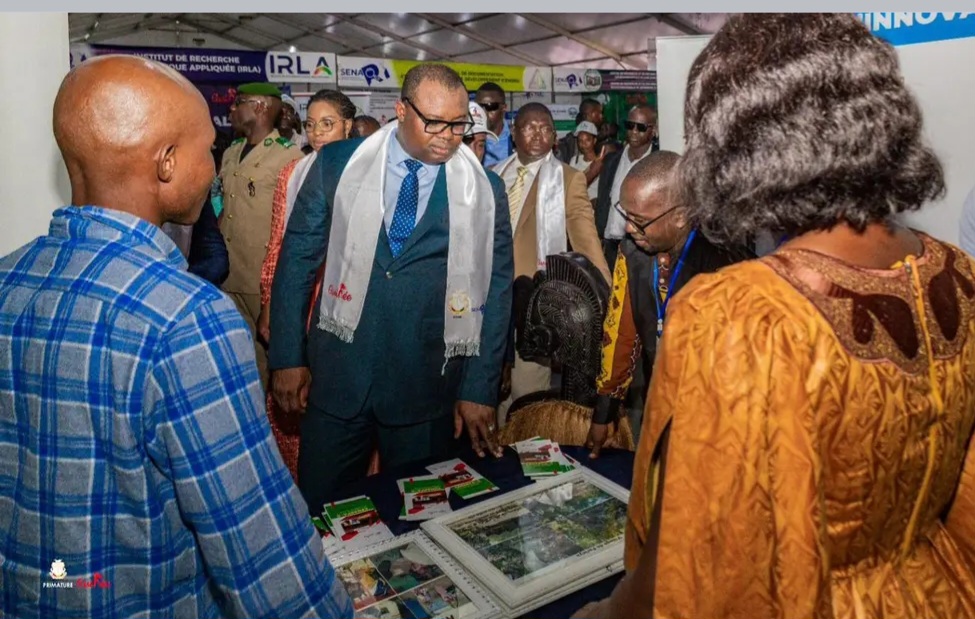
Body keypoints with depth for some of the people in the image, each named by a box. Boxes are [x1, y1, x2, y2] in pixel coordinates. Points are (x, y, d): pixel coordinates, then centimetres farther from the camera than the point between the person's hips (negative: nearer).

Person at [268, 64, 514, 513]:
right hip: (336, 377, 1)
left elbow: (495, 294, 0)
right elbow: (296, 260, 3)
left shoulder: (484, 190, -2)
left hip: (427, 390, 0)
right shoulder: (337, 165, -2)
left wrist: (480, 391, -1)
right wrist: (287, 357, 0)